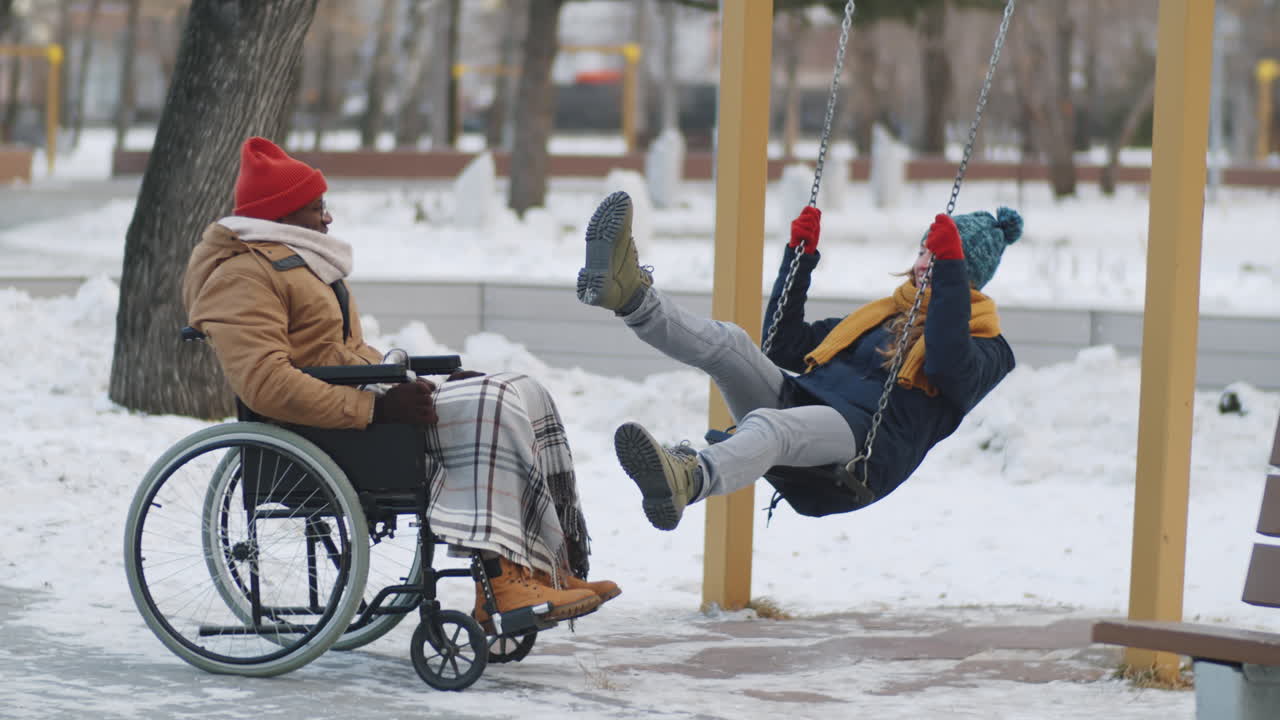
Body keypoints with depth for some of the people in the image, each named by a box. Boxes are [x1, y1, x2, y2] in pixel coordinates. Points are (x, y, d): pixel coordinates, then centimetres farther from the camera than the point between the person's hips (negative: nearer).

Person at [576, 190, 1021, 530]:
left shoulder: (986, 348, 14)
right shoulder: (882, 316, 35)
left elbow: (947, 363, -13)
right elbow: (787, 344, 35)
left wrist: (948, 268, -16)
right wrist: (801, 255, 31)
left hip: (863, 443, -8)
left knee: (767, 425, -40)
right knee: (725, 341, -16)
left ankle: (685, 479, -71)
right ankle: (629, 294, -41)